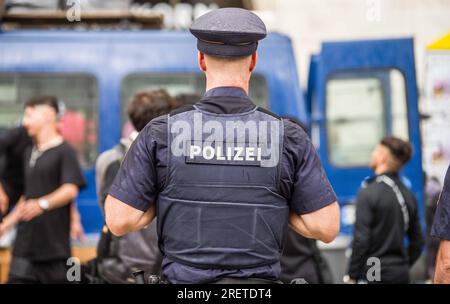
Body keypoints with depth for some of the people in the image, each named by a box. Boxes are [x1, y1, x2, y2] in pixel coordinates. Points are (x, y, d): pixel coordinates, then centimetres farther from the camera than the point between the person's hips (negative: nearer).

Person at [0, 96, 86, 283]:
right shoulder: (30, 152, 17)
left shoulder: (64, 151, -6)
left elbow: (71, 189, -18)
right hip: (25, 240, 6)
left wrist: (43, 204, -33)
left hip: (54, 240, -6)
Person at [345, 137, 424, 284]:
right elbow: (418, 242, 13)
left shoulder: (368, 192, -12)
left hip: (374, 275, -7)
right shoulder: (408, 195, 9)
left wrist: (352, 276, -9)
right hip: (401, 275, 7)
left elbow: (361, 240, -16)